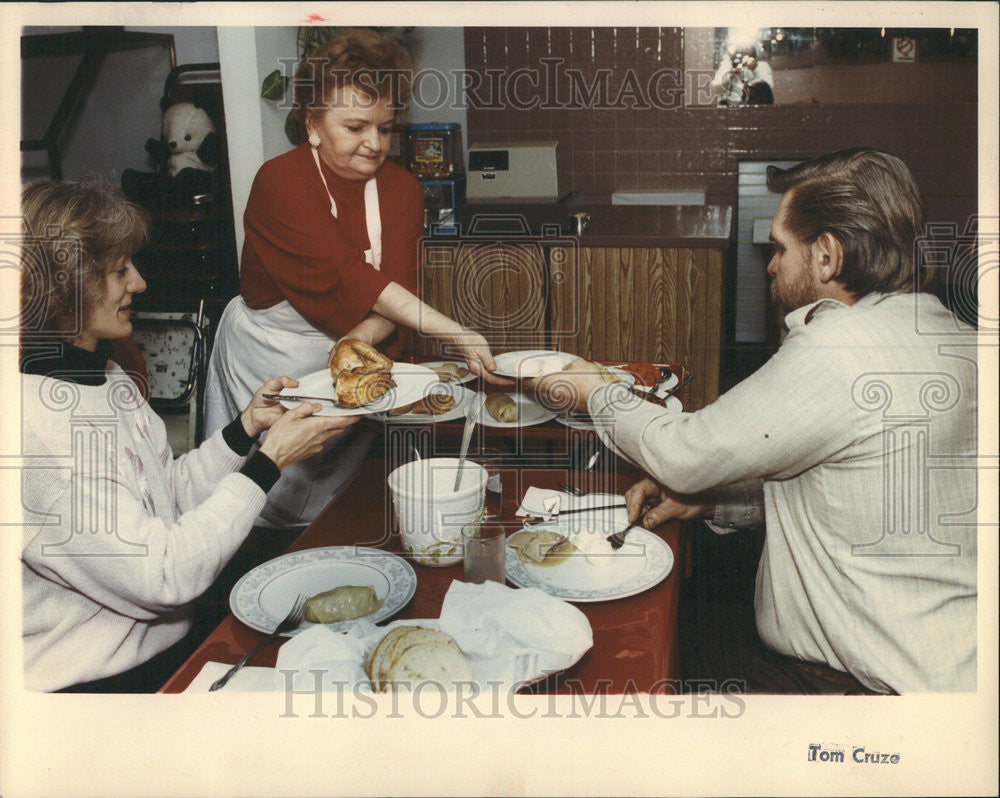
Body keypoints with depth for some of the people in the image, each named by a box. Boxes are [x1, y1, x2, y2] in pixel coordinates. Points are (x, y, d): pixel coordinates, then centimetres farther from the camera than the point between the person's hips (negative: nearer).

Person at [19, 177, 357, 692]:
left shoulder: (103, 376, 7)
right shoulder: (36, 424, -25)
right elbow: (163, 577, -25)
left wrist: (248, 424, 1)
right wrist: (271, 461, -19)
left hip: (165, 642, 8)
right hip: (99, 683, -8)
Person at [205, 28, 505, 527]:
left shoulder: (401, 187, -1)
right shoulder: (280, 181, -17)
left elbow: (399, 284, -10)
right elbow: (347, 276, -28)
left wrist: (357, 342, -31)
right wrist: (454, 333, -36)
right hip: (269, 360, -4)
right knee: (275, 499, 2)